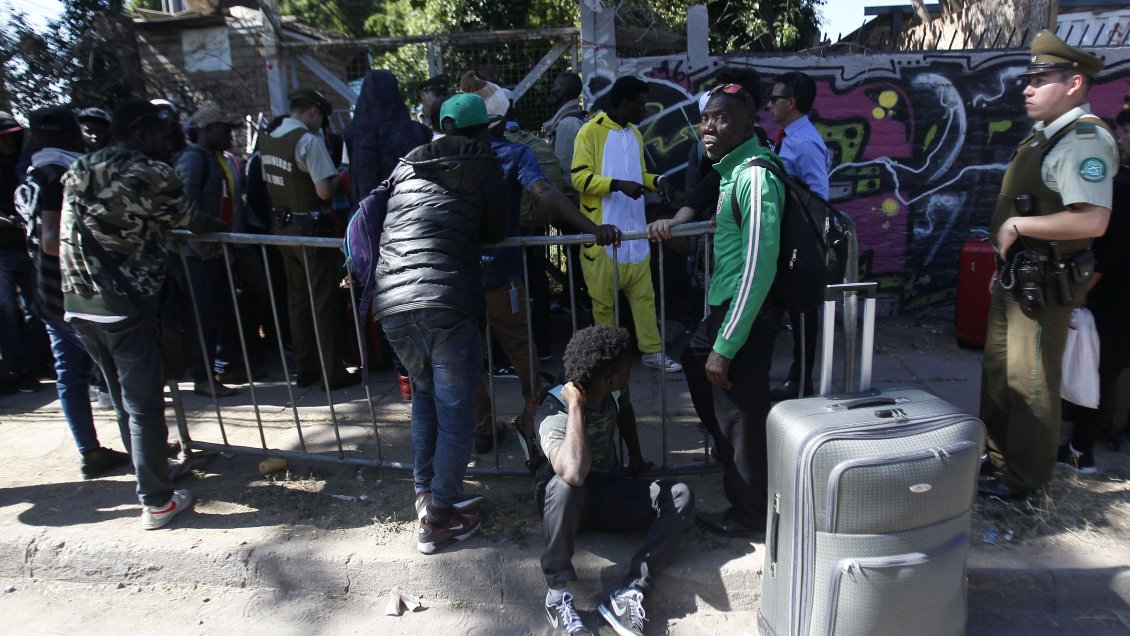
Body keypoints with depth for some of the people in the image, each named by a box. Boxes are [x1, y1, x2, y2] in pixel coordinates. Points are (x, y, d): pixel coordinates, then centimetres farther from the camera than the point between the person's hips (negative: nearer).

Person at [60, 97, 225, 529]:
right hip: (125, 304, -7)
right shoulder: (151, 174, -9)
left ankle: (149, 472, 36)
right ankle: (156, 502, 8)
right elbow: (192, 222, 1)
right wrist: (221, 231, 23)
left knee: (124, 400, 20)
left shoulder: (79, 173, 13)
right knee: (144, 405, 1)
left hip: (79, 304, 7)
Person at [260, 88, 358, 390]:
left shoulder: (267, 139, 8)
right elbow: (324, 191, -22)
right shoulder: (309, 140, -17)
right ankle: (333, 372, 7)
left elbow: (275, 182, 16)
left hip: (282, 226, 8)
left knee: (297, 297, 14)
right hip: (312, 228, -8)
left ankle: (304, 368, 23)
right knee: (324, 300, 0)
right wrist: (337, 177, -3)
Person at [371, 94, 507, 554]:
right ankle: (438, 518, 12)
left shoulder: (407, 165, 21)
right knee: (455, 412, 7)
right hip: (448, 301, -5)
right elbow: (496, 233, 14)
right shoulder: (484, 166, 11)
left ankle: (426, 495, 27)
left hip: (391, 304, 5)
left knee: (424, 395, 24)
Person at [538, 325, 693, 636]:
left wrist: (636, 458, 21)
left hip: (613, 494, 6)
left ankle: (628, 594, -25)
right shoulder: (554, 413, -26)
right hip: (571, 504, -5)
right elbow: (574, 474, -46)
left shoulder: (609, 394, -6)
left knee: (680, 496, -18)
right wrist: (575, 405, -37)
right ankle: (558, 593, -22)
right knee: (565, 484, -40)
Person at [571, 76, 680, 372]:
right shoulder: (591, 131, -6)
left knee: (644, 294, 8)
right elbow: (579, 178, -13)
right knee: (604, 298, 4)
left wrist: (657, 180, 2)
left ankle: (652, 351, 17)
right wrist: (618, 184, -25)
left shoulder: (635, 134, 16)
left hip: (634, 231, 6)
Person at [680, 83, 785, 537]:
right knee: (695, 362, 28)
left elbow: (758, 270, -25)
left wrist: (725, 347, -24)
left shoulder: (754, 176, -20)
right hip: (723, 304, 10)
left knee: (740, 417, 3)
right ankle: (727, 451, 49)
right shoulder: (731, 168, 11)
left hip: (745, 313, -10)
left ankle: (748, 515, 25)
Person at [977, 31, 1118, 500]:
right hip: (1016, 276, 10)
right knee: (998, 371, 19)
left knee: (1030, 382, 1)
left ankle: (1024, 479, 16)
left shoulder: (1084, 140, -18)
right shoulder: (1044, 135, 12)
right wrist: (1005, 242, 11)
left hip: (1045, 285, -10)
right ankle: (996, 456, 36)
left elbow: (1091, 220, -30)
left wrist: (1018, 225, -22)